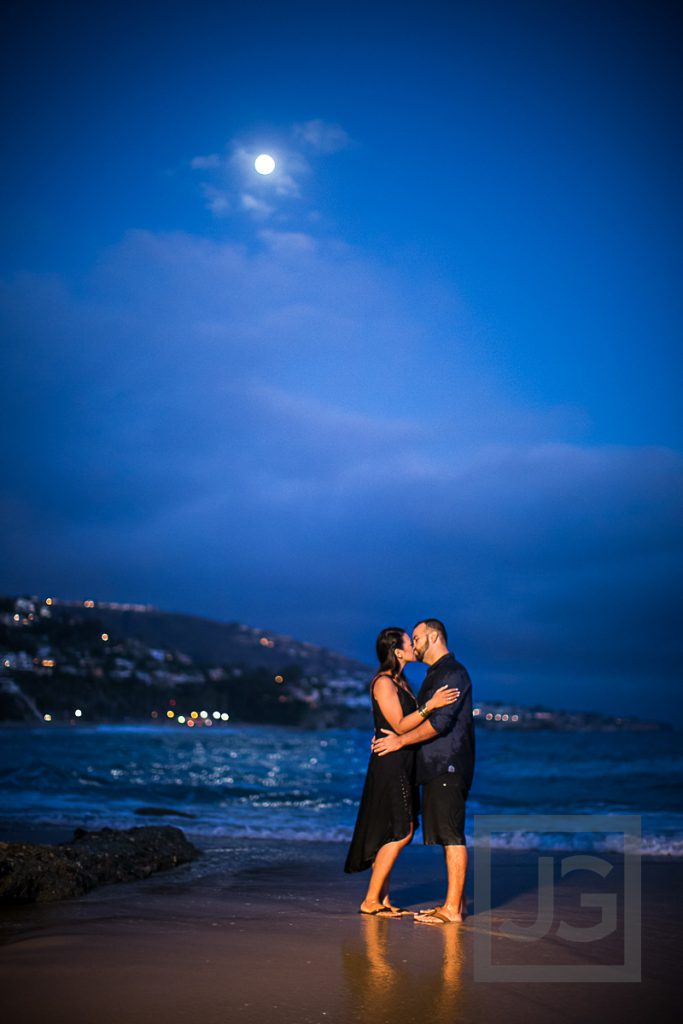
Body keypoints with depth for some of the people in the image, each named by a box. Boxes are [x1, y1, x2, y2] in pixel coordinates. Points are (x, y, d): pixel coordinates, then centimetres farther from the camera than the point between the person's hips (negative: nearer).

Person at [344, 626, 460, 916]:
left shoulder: (400, 683, 16)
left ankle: (382, 898, 15)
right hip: (390, 764, -9)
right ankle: (371, 900, -2)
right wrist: (429, 705, -24)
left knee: (391, 834, 10)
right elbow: (400, 725, -18)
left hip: (402, 765, 9)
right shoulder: (383, 683, -13)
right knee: (400, 833, -8)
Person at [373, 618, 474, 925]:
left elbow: (440, 722, -19)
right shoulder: (435, 675, 21)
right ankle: (454, 902, 15)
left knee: (451, 836, -8)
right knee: (448, 836, 11)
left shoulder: (453, 673, -11)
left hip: (448, 766, -10)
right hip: (436, 767, 10)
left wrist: (400, 741, -13)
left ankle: (452, 909, -6)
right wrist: (399, 737, 13)